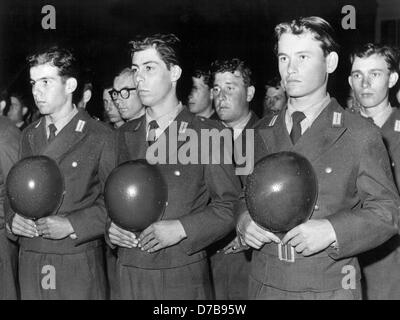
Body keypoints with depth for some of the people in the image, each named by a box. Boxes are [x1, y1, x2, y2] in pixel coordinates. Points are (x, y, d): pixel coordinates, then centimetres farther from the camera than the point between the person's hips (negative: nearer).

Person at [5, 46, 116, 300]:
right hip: (31, 260, 5)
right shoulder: (30, 136, 12)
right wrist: (13, 217, -3)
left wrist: (72, 225, -16)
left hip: (79, 262, -4)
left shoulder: (100, 136, -6)